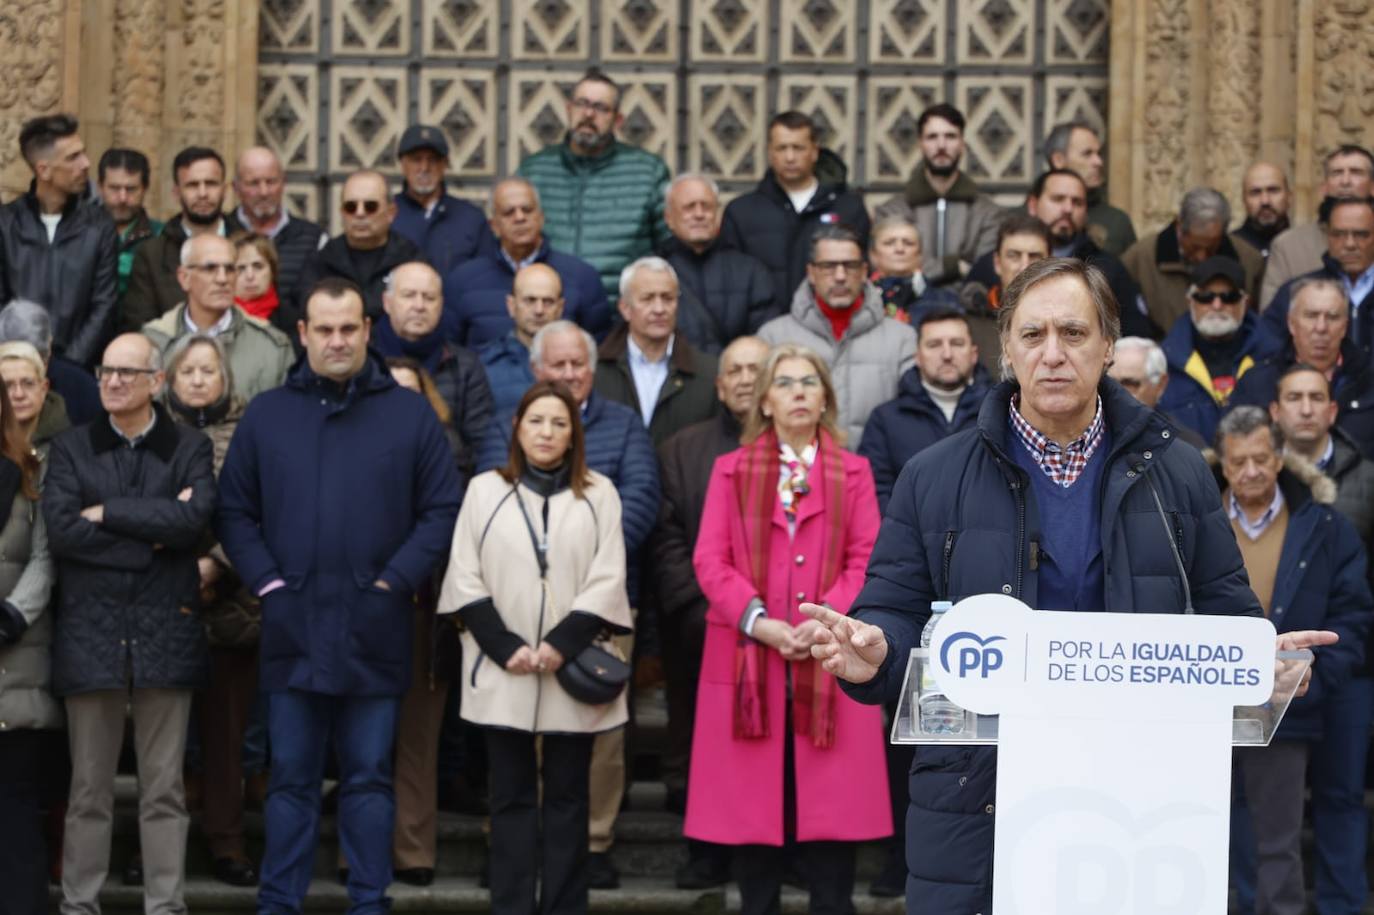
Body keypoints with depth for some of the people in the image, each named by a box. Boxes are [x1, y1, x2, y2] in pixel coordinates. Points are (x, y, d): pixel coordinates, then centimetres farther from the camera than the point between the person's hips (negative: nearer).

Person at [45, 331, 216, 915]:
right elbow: (61, 529, -7)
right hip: (90, 633, 1)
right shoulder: (70, 449, 9)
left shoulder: (190, 448, 7)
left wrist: (108, 512, -10)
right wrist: (155, 530, -10)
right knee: (89, 786, 5)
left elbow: (195, 517, -12)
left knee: (164, 786, 4)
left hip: (165, 632, 0)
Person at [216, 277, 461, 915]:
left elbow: (442, 509, 1)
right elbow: (234, 511, 8)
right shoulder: (266, 415, 8)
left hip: (374, 633, -1)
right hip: (292, 631, 1)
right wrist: (267, 583, -3)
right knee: (291, 779, 7)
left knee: (369, 778, 7)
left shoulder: (410, 415, 4)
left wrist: (395, 581, -7)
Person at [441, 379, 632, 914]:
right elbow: (465, 579, 2)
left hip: (573, 669, 0)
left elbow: (607, 581, -1)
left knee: (566, 795, 4)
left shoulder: (598, 494, 6)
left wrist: (562, 645, -13)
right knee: (512, 795, 4)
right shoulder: (485, 491, 8)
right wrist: (504, 646, -10)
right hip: (502, 670, 0)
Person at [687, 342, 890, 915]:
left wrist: (827, 619, -14)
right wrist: (759, 622, -13)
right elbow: (711, 560, 1)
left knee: (830, 797, -1)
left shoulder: (852, 473, 10)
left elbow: (866, 561, 2)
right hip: (749, 658, 0)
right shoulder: (731, 471, 10)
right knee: (752, 798, 2)